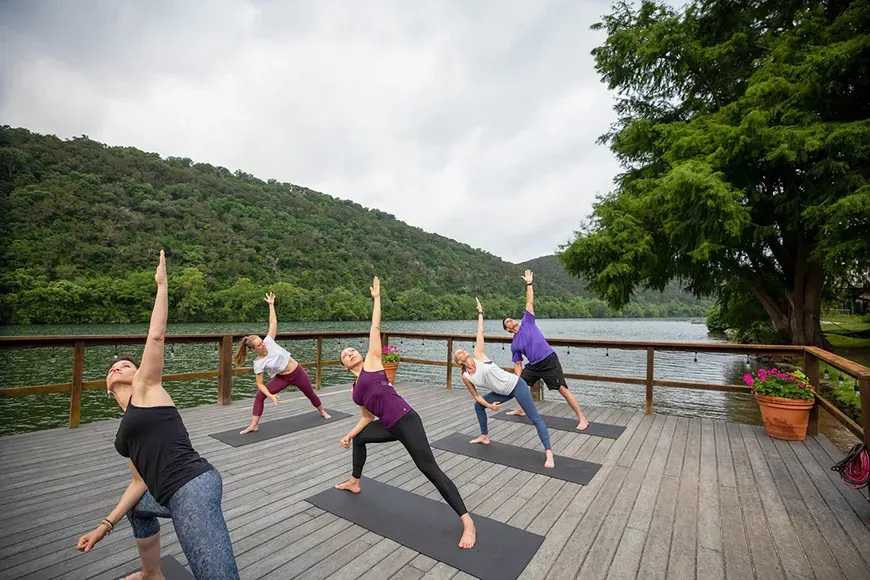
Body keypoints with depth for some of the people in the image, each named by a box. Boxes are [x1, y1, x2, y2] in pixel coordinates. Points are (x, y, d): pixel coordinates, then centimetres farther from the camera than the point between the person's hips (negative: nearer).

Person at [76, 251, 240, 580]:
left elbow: (156, 337, -3)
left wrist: (162, 285, 3)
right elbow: (142, 479, 27)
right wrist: (106, 525, 28)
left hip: (194, 488, -10)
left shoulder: (146, 388, 7)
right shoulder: (128, 425, 28)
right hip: (179, 496, 10)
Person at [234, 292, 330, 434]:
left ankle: (323, 412, 46)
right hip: (282, 378, 0)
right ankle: (253, 425, -2)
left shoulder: (269, 341, -18)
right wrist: (270, 395, -28)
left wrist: (271, 304, -17)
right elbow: (260, 384, -15)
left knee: (310, 394, 19)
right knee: (259, 396, -15)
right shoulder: (258, 363, -18)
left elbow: (273, 323, -15)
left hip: (298, 372, 0)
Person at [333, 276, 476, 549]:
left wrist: (376, 297, 6)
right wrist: (349, 434, 33)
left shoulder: (372, 362, 2)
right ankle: (355, 483, 53)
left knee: (429, 468, -13)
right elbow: (368, 416, 27)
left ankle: (467, 522, -10)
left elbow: (375, 328, 2)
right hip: (389, 427, 9)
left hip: (406, 421, -8)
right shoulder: (355, 389, 20)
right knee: (358, 439, 30)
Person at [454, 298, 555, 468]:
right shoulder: (466, 377, -1)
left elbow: (480, 334, -6)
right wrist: (489, 405, -3)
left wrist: (480, 312, -2)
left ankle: (549, 454, -6)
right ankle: (484, 437, 31)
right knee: (478, 406, 13)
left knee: (535, 418, -8)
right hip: (503, 393, 5)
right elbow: (476, 396, 8)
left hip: (516, 385, -5)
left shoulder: (478, 356, -10)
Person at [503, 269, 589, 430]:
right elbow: (517, 364, 10)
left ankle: (582, 419, -1)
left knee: (563, 390, -9)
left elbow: (529, 302, 0)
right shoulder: (514, 345, 8)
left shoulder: (527, 323, 0)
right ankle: (521, 410, 39)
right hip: (533, 365, 6)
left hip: (549, 361, -6)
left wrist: (529, 283, -2)